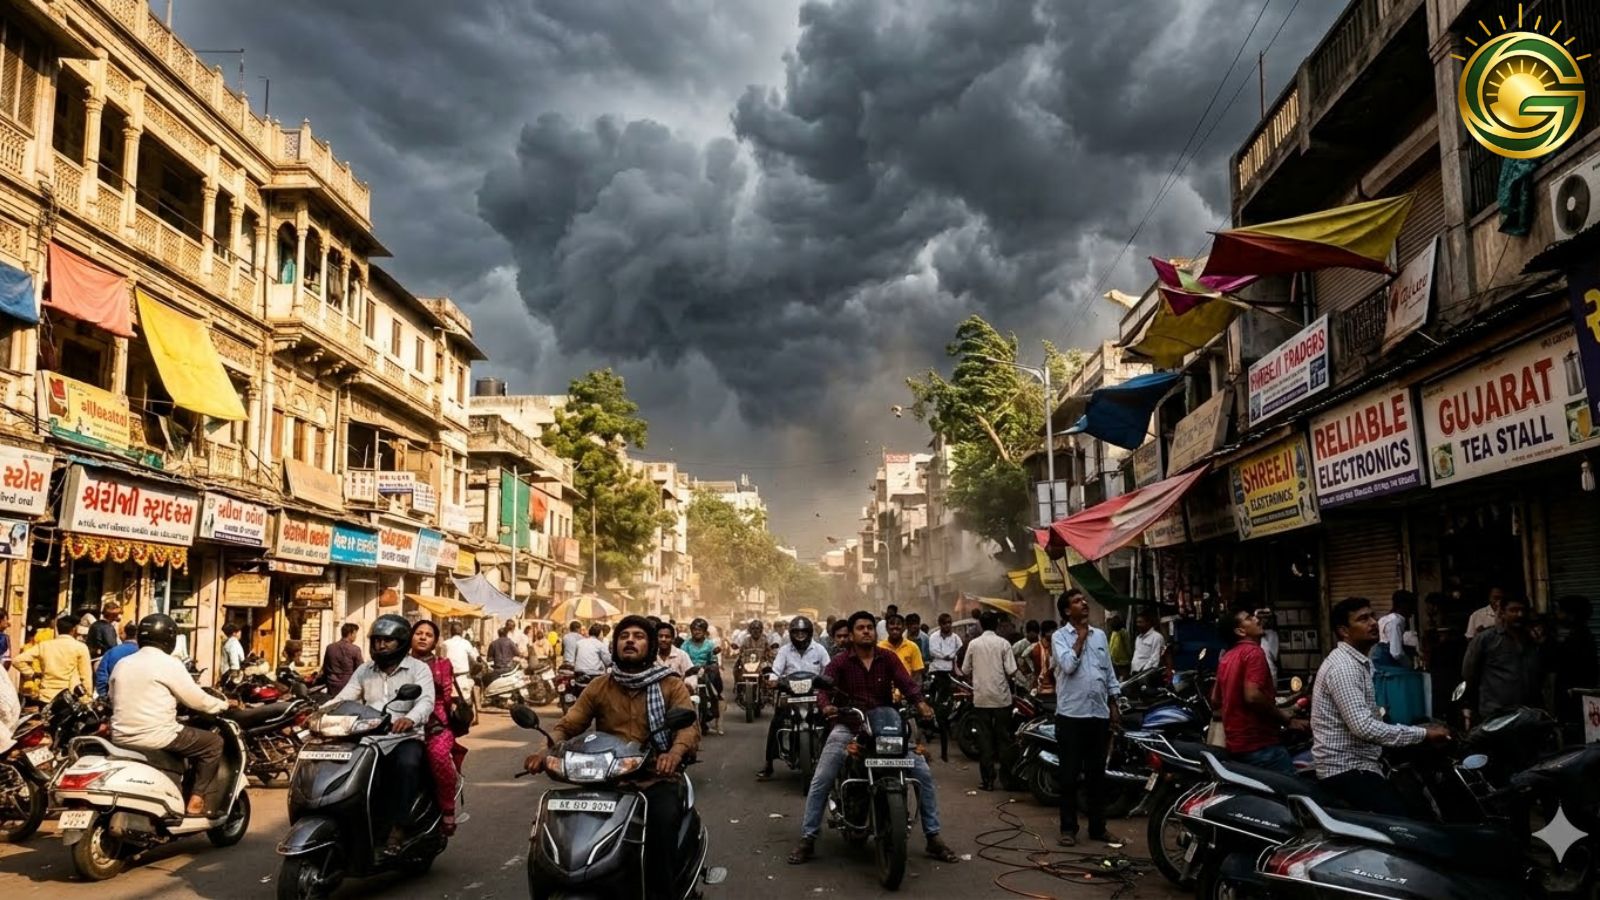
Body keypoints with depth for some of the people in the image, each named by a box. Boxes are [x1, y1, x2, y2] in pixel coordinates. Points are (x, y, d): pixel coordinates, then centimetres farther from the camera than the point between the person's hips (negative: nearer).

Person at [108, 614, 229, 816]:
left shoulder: (122, 664, 11)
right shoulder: (169, 664, -9)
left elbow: (114, 701, 22)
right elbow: (196, 699, -4)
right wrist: (223, 704, 14)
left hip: (121, 738, 8)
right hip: (155, 737, -8)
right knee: (214, 742, 6)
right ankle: (197, 801, 1)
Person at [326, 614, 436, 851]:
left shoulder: (418, 669, 2)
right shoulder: (365, 670, 18)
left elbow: (426, 701, -15)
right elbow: (343, 698, 5)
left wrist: (410, 718, -37)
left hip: (405, 739, -4)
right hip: (370, 740, 4)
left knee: (406, 764, -36)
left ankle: (397, 828, -28)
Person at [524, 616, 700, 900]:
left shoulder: (671, 685, 5)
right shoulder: (599, 687, 14)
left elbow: (690, 727, -10)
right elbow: (567, 725, 6)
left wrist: (674, 753, -34)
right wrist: (546, 750, -17)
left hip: (656, 780, -2)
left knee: (662, 821, -33)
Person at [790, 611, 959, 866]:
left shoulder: (888, 658, 2)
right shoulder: (840, 662, -2)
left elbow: (906, 682, -11)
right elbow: (824, 687, -15)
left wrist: (920, 703, -32)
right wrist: (826, 706, -38)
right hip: (848, 726, -1)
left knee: (923, 774, -6)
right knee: (820, 781, -12)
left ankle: (933, 837, 7)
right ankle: (807, 839, 2)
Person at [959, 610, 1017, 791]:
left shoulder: (973, 644, -2)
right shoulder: (1003, 643, -6)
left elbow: (965, 671, 3)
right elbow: (1011, 671, -10)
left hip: (981, 698, 1)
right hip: (1001, 697, -1)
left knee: (984, 737, 4)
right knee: (1003, 737, 9)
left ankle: (987, 779, 3)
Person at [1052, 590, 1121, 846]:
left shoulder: (1100, 635, 12)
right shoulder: (1060, 636, -4)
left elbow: (1109, 673, 16)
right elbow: (1068, 665, -20)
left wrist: (1113, 705, 10)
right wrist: (1081, 636, -11)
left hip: (1099, 714, 5)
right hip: (1071, 715, -5)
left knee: (1097, 774, 11)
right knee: (1070, 774, 1)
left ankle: (1098, 827, 20)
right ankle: (1068, 828, 9)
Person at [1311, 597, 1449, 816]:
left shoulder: (1358, 662, 17)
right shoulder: (1343, 667, -18)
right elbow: (1363, 726, -26)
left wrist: (1418, 730, 18)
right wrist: (1423, 733, -21)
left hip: (1356, 764, 11)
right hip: (1346, 769, -11)